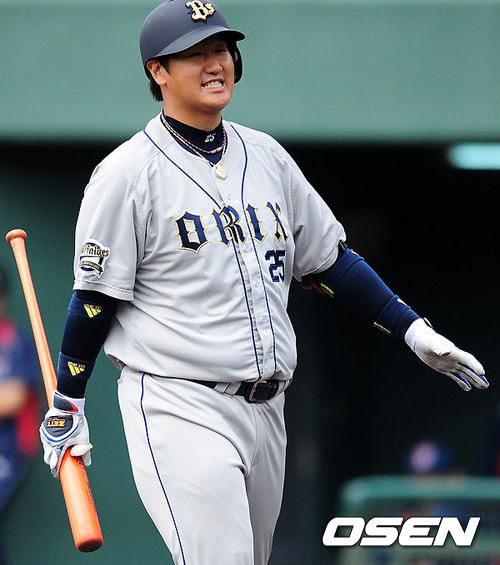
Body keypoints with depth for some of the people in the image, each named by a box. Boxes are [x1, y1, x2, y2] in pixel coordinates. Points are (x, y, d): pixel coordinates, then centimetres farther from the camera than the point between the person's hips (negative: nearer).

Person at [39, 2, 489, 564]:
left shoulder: (266, 156, 12)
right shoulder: (126, 173, -7)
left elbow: (328, 259, 18)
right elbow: (95, 296, -4)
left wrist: (414, 331, 12)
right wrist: (67, 403, -2)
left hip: (264, 408, 7)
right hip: (178, 406, -7)